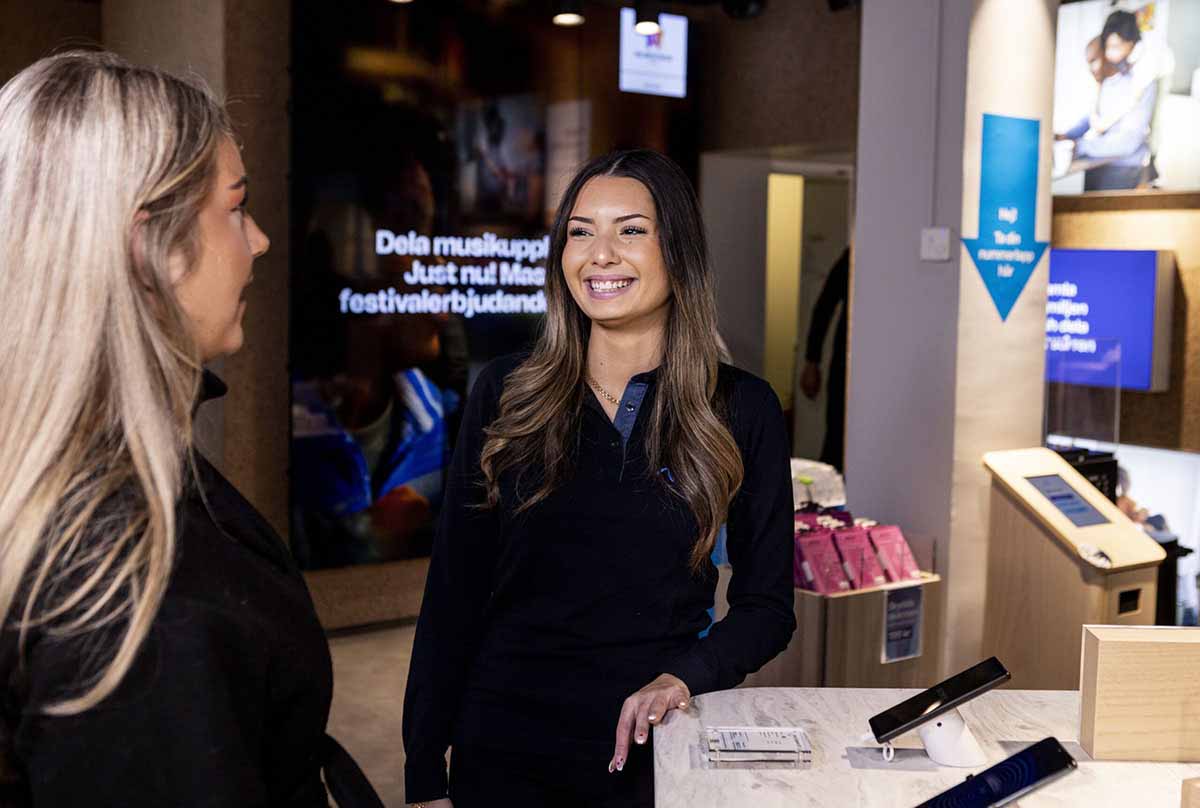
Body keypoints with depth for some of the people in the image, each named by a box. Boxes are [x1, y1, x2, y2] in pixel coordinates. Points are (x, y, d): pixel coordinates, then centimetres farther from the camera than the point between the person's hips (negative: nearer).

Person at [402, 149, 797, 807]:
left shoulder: (742, 410, -4)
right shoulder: (504, 394, -3)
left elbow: (766, 603, 1)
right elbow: (452, 592, -1)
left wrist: (683, 676, -17)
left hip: (658, 753, 0)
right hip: (502, 751, 1)